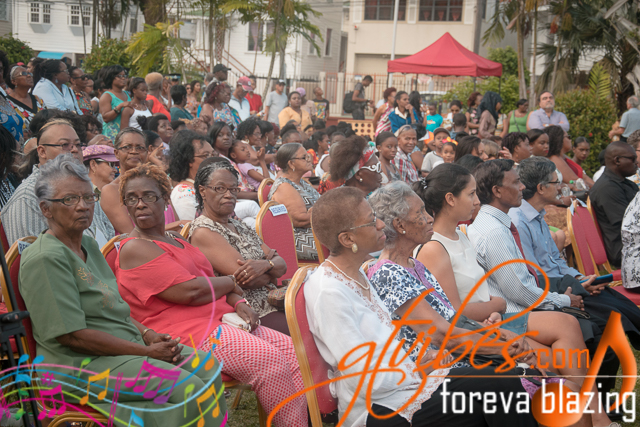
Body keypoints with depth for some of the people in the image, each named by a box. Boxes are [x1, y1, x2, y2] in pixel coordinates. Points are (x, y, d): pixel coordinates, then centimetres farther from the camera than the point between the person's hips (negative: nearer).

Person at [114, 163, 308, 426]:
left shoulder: (174, 239, 20)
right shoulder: (134, 249, -10)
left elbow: (208, 280, 18)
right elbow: (190, 290, -19)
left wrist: (238, 303, -2)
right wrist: (230, 283, -2)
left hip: (217, 321, 10)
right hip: (186, 334, -9)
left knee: (291, 350, -3)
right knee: (269, 360, -25)